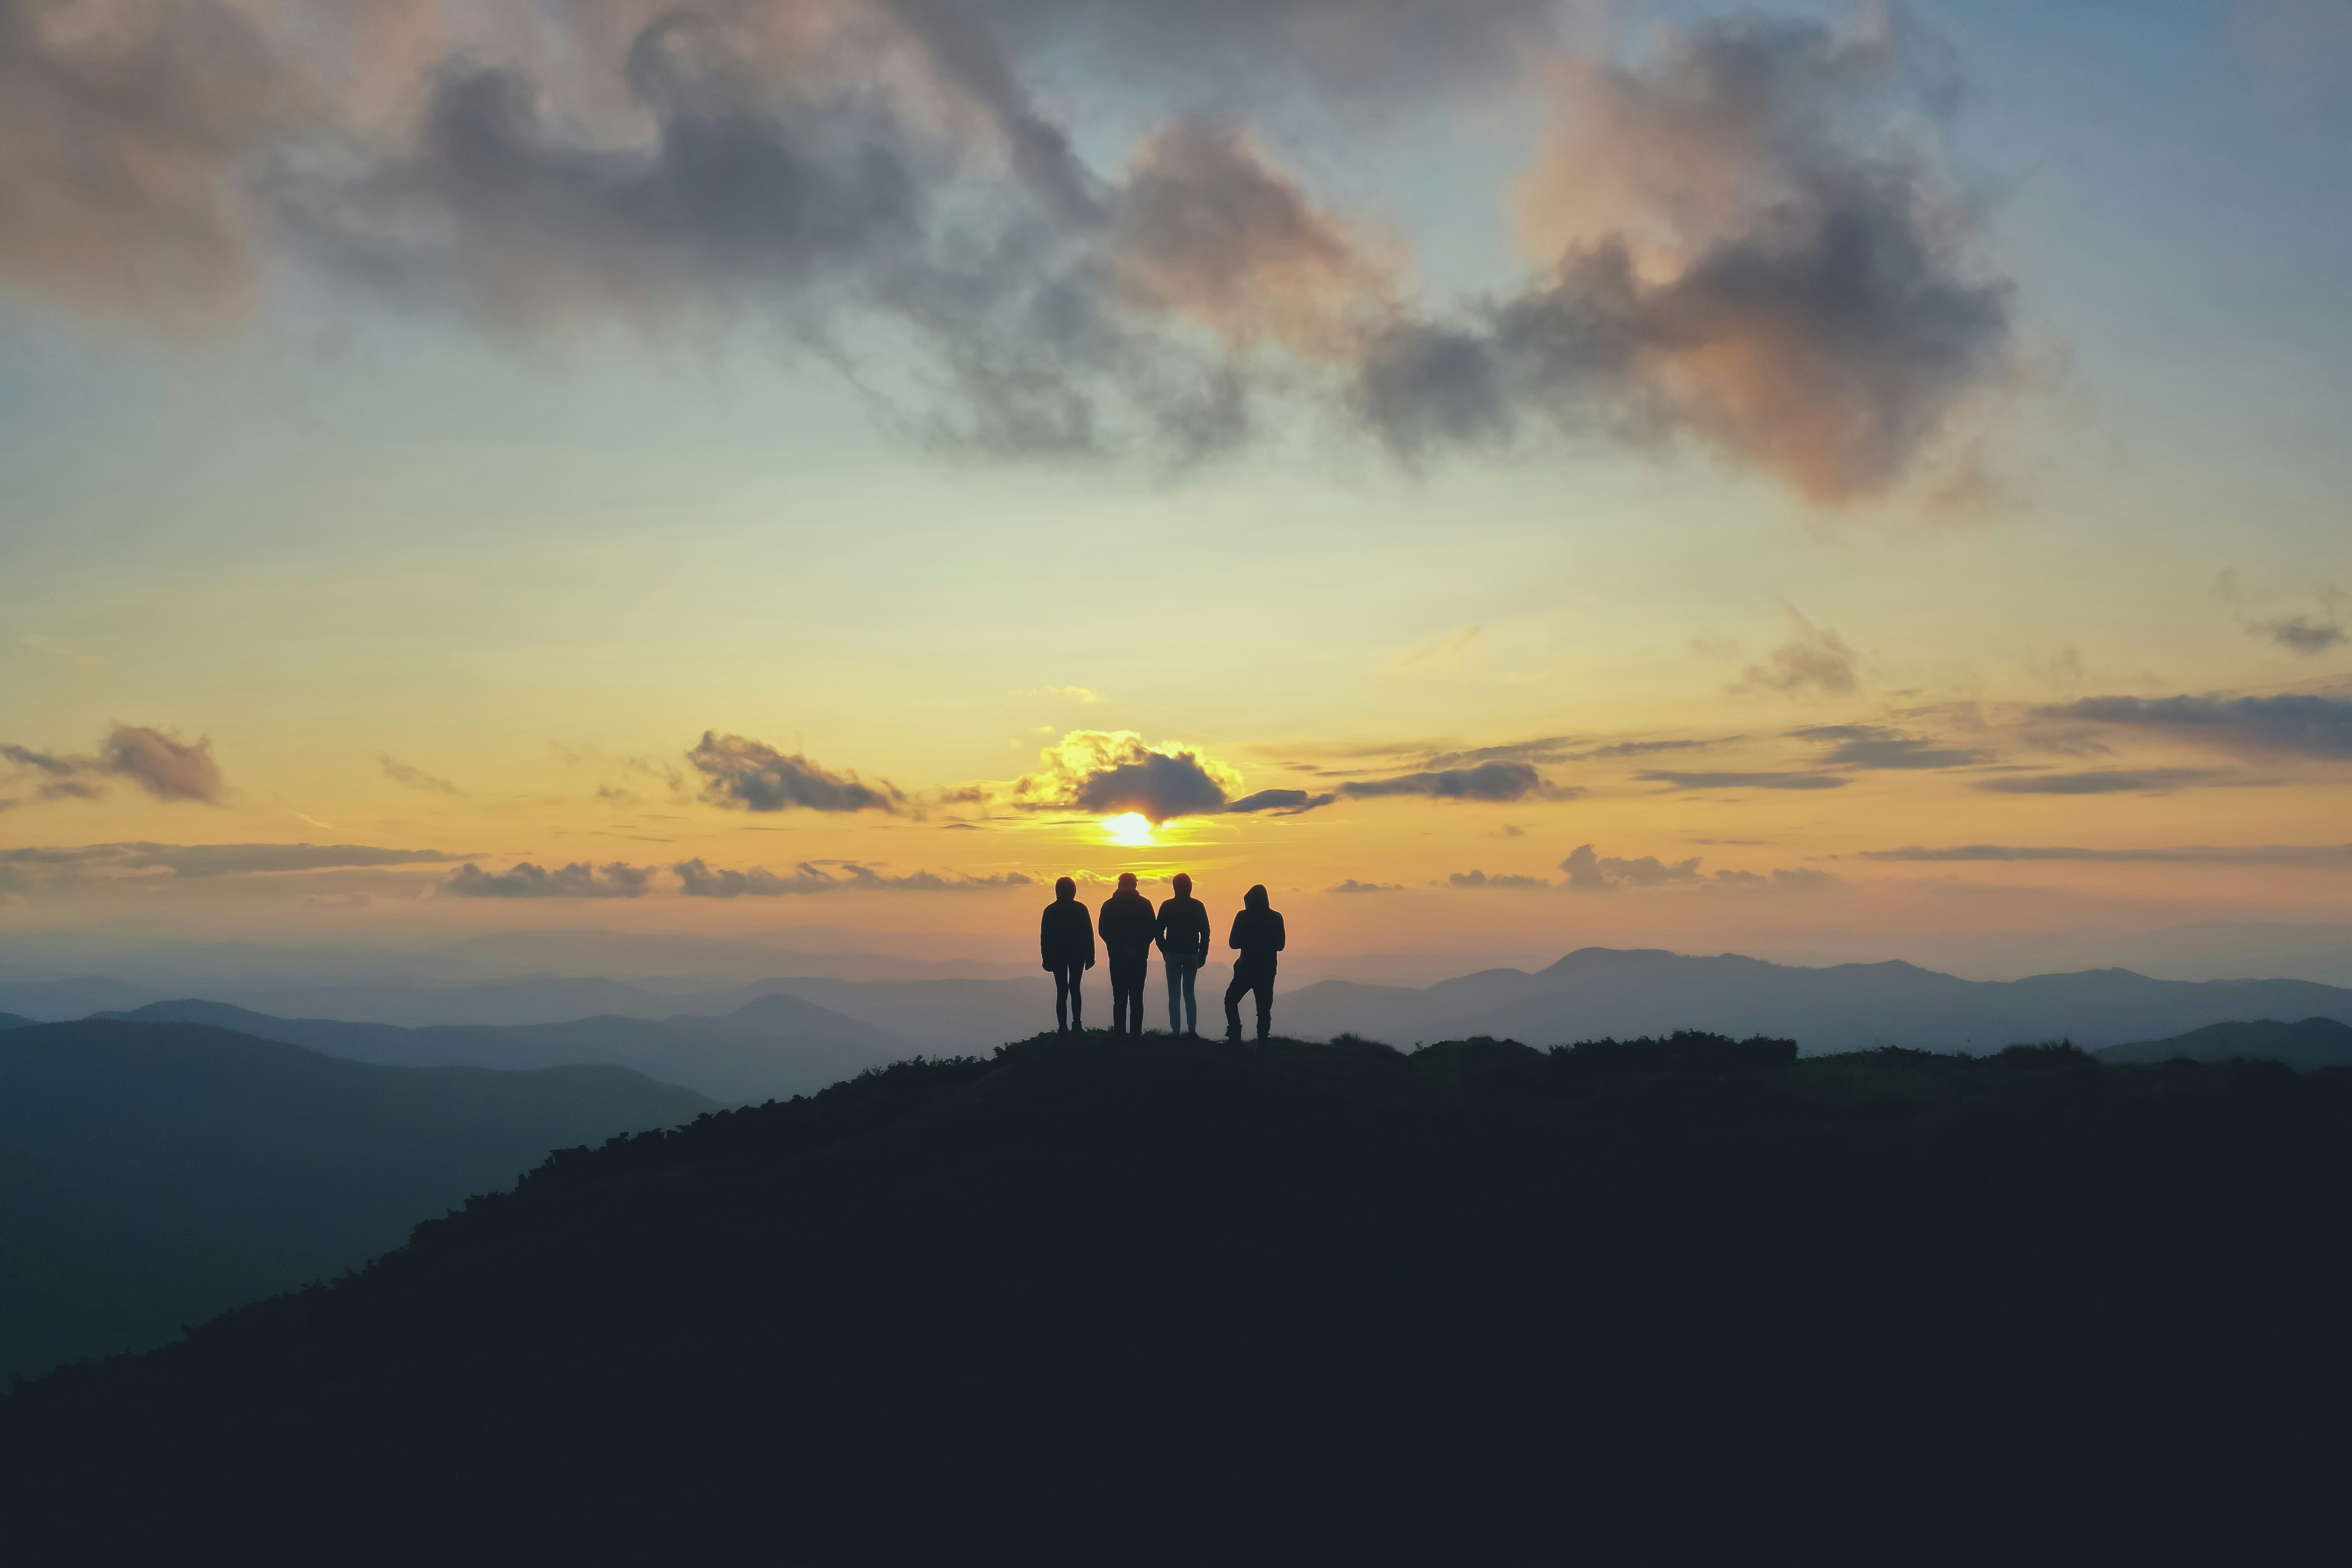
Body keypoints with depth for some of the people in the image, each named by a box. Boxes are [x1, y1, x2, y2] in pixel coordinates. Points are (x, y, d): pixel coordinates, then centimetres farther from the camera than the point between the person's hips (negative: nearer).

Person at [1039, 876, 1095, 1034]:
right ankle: (1077, 1025, 3)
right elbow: (1089, 934, -2)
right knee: (1075, 989, 12)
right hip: (1078, 955, 1)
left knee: (1062, 992, 1)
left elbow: (1044, 937, -2)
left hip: (1057, 956, -1)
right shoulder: (1081, 909, -4)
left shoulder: (1050, 911, -4)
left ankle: (1063, 1028, -4)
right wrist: (1090, 957, 4)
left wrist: (1047, 959, 3)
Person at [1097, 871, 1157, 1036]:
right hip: (1139, 957, 0)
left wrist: (1116, 947, 9)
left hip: (1117, 956, 0)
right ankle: (1136, 1033, -2)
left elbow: (1103, 930, 0)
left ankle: (1120, 1033, -2)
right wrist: (1140, 946, 6)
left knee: (1119, 998, 3)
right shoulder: (1144, 904, 0)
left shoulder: (1109, 905, 2)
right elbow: (1153, 929, -2)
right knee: (1136, 998, 3)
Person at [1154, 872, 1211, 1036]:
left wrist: (1164, 952, 9)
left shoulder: (1167, 906, -2)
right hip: (1192, 955, 2)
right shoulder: (1198, 906, 0)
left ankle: (1176, 1031, -4)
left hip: (1173, 954, -2)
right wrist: (1203, 955, 6)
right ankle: (1192, 1030, 5)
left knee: (1174, 995, 2)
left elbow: (1158, 932, -2)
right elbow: (1205, 933, 0)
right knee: (1189, 993, 13)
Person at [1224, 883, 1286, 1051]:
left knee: (1231, 1001, 16)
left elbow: (1233, 943, -3)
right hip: (1267, 971, 2)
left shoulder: (1243, 916, -7)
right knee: (1264, 1009, 5)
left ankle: (1235, 1036, 3)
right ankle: (1261, 1046, -4)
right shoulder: (1276, 918, -1)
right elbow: (1280, 945, 6)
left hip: (1246, 969, -2)